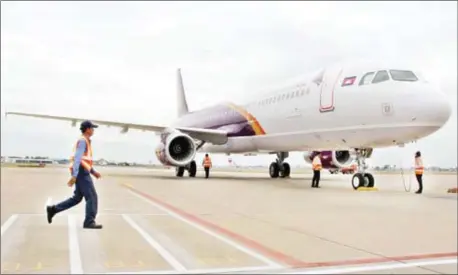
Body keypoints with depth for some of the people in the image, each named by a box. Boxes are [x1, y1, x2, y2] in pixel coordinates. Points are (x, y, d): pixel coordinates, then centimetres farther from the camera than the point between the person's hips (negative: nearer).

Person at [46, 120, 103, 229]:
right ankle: (89, 222, -8)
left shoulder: (84, 141, 22)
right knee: (92, 197, -8)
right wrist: (74, 176, -27)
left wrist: (93, 172, 24)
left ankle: (53, 209, 14)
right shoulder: (82, 140, -11)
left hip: (81, 172, 10)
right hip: (82, 172, -10)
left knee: (77, 198, 12)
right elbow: (77, 158, -21)